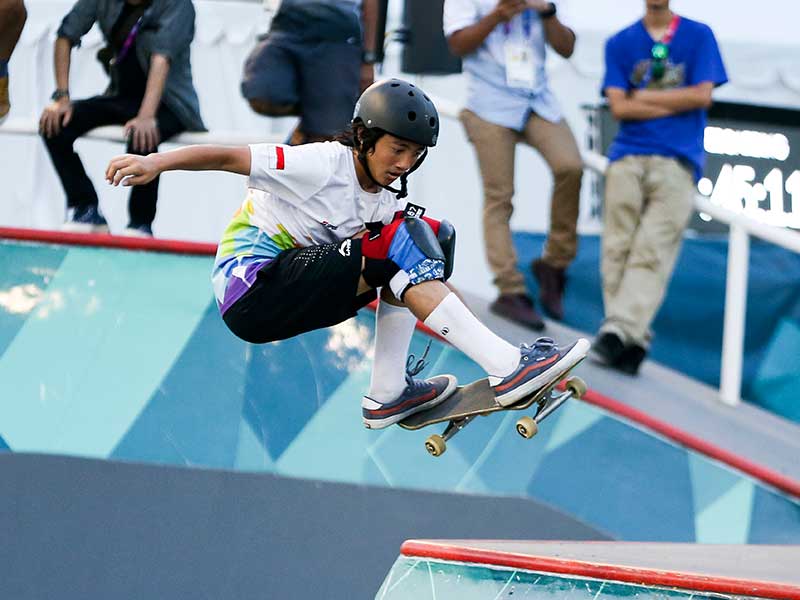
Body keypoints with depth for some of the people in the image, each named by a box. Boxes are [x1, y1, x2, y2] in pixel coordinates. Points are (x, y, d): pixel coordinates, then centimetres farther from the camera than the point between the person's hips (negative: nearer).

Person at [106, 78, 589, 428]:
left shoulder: (385, 199, 8)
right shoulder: (324, 165, -14)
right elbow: (230, 157, -19)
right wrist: (155, 163, -29)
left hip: (296, 298, 8)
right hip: (249, 295, -8)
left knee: (430, 234, 2)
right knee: (398, 247, -23)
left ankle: (388, 392, -6)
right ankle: (506, 367, -29)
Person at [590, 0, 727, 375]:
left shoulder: (699, 36, 12)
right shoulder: (621, 43, 14)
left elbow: (702, 95, 0)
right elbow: (619, 107, 4)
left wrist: (643, 97, 3)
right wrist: (676, 105, -1)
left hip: (677, 161, -2)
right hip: (628, 158, 2)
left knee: (653, 251, -14)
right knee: (618, 249, -8)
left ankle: (620, 329, -23)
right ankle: (632, 341, -8)